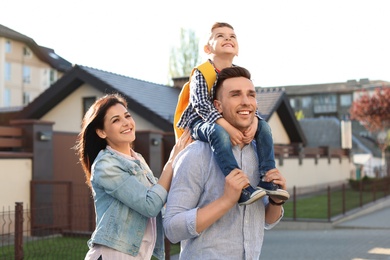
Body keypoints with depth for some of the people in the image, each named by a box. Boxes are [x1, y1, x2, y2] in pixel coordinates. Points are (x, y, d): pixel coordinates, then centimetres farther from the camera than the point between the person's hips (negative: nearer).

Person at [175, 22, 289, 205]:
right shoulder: (202, 73, -12)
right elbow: (201, 105, -24)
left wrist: (253, 123, -25)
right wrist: (228, 127, -36)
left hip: (230, 123, 6)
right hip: (200, 123, -6)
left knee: (264, 127, -9)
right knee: (218, 132, -38)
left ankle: (267, 180, -16)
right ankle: (241, 189, -46)